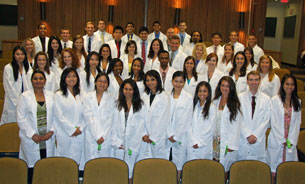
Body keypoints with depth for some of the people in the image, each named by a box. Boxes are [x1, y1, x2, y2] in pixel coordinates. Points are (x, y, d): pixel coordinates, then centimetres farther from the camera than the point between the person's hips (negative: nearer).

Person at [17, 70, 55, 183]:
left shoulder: (51, 95, 9)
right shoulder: (25, 96, 1)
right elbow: (21, 119, -3)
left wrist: (51, 131, -5)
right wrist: (33, 135, -9)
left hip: (48, 139, 2)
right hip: (31, 140, -2)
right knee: (32, 168, -1)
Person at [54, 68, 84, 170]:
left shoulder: (81, 95, 13)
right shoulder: (58, 95, 1)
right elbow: (59, 116, -6)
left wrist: (80, 128, -5)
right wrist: (72, 130, -8)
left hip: (80, 134, 3)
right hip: (65, 135, -3)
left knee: (79, 161, 3)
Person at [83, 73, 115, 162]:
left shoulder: (110, 98, 8)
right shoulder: (88, 97, 5)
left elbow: (110, 119, 2)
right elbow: (88, 117, -3)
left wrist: (103, 136, -8)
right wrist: (97, 136, -10)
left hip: (106, 137, 1)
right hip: (91, 136, 0)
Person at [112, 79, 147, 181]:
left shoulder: (141, 105, 2)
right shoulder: (118, 105, 7)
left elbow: (144, 123, 2)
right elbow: (115, 124, 5)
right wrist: (116, 142, -1)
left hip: (134, 144, -2)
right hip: (120, 144, 2)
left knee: (131, 170, 2)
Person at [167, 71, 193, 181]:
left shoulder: (188, 98, -3)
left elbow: (185, 119, -6)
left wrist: (176, 136, -7)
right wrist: (169, 134, -7)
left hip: (181, 136, -2)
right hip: (167, 136, 2)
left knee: (178, 163, 4)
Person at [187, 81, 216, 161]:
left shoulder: (212, 107, -3)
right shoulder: (193, 105, 8)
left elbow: (211, 128, -5)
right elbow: (189, 124, 3)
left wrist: (200, 143, -6)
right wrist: (193, 141, -6)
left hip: (204, 145, -3)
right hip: (192, 145, 3)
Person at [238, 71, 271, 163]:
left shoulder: (266, 99, 5)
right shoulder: (240, 97, 2)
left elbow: (266, 120, 1)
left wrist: (256, 135, -8)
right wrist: (248, 135, -9)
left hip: (259, 140, 1)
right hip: (243, 139, 0)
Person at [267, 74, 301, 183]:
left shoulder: (297, 102, 10)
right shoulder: (275, 100, -2)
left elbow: (297, 123, 6)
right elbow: (274, 122, -5)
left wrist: (292, 140, -3)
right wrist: (281, 140, -7)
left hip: (291, 142, 3)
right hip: (276, 140, -3)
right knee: (273, 171, -1)